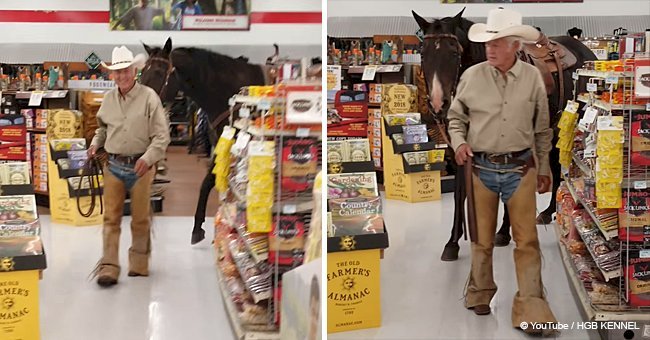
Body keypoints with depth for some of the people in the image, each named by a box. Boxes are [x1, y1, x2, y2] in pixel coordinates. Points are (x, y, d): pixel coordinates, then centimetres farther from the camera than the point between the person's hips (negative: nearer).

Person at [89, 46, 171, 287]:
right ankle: (109, 268, 1)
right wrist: (95, 144, 5)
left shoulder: (149, 97, -8)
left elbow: (162, 136, -9)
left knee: (140, 219, 9)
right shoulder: (108, 98, 5)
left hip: (140, 166, -3)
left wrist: (148, 158, -21)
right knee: (111, 217, 0)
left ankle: (139, 264, 24)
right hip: (114, 166, 3)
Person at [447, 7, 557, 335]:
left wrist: (544, 168, 12)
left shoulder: (532, 77, 0)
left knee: (527, 240, -2)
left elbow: (542, 128, 9)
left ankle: (530, 308, 1)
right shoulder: (472, 76, -2)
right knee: (482, 237, 11)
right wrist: (459, 142, -8)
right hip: (482, 168, 0)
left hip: (520, 168, 0)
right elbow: (456, 117, 10)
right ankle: (479, 294, 28)